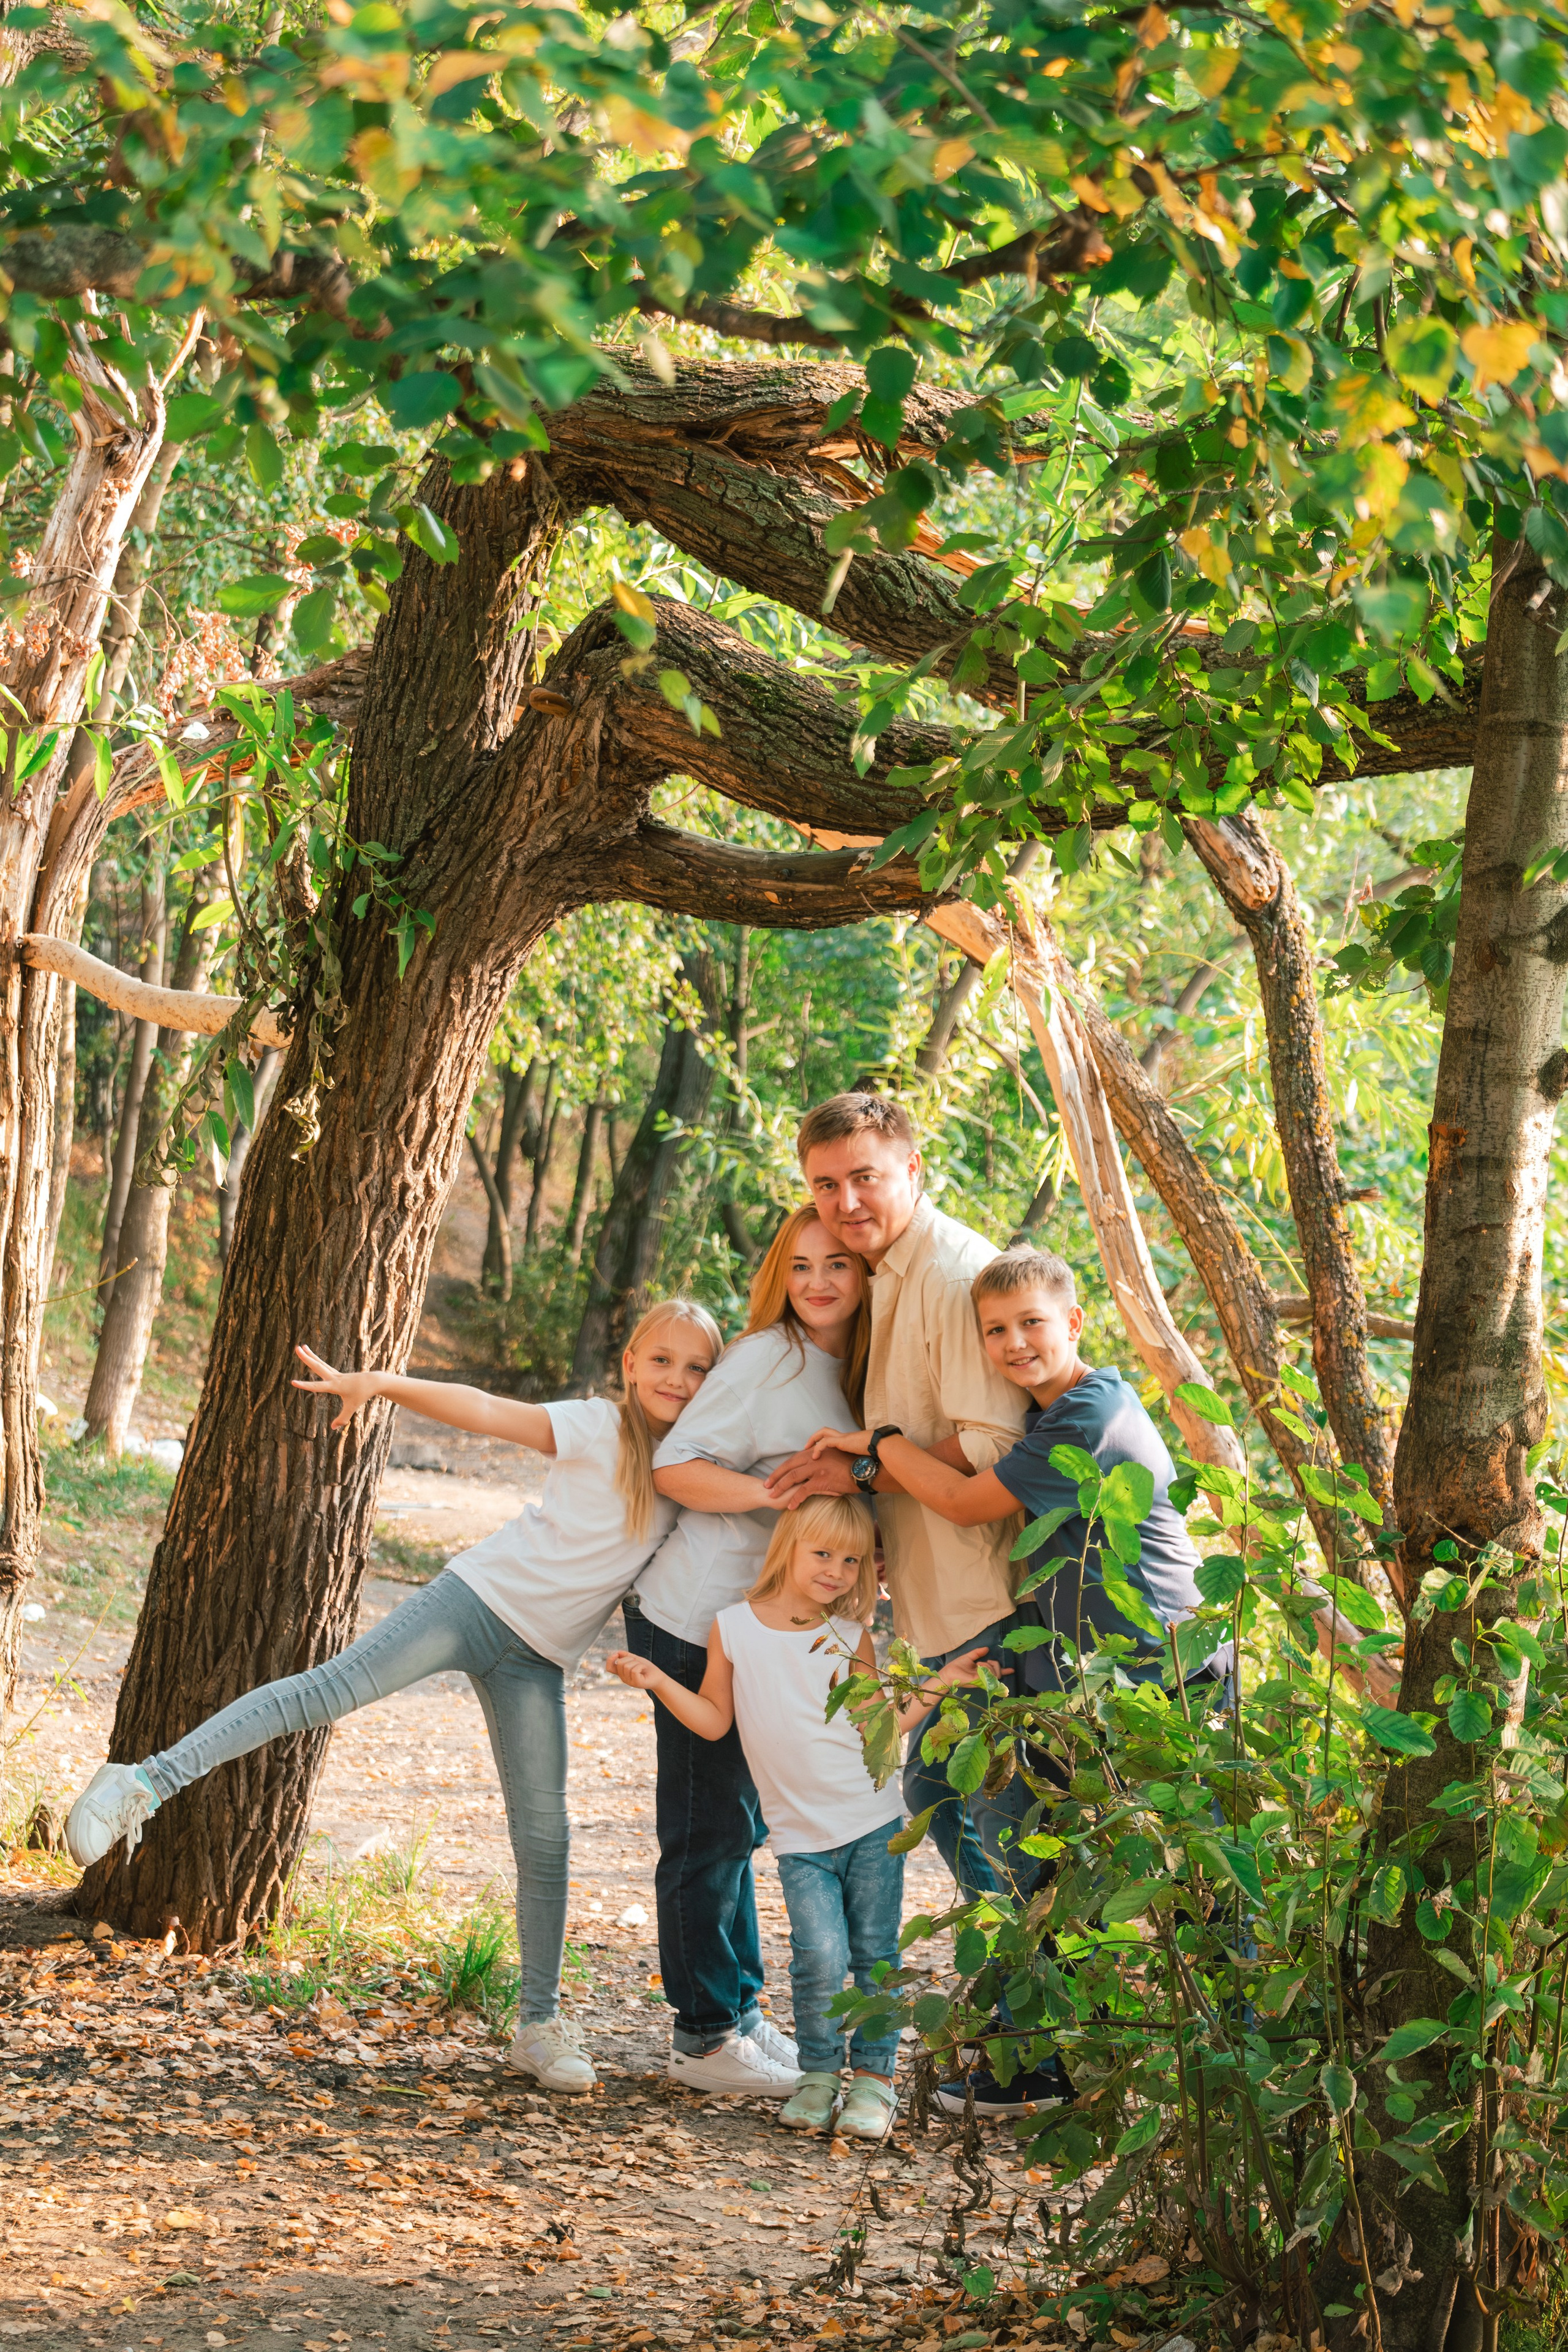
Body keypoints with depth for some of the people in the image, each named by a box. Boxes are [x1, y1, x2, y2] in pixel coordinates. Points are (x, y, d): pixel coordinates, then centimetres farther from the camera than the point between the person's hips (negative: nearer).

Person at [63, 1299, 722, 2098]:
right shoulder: (598, 1428, -7)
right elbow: (485, 1411, -16)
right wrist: (377, 1384, -29)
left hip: (539, 1659, 5)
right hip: (482, 1596, -5)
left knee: (544, 1839, 2)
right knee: (334, 1688, -20)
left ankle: (540, 2025, 9)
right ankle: (145, 1782, -21)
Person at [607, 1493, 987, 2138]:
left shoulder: (850, 1637, 4)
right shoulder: (734, 1627, 1)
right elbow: (714, 1721, 5)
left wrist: (939, 1683, 2)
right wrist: (658, 1683, -7)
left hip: (872, 1822, 1)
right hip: (800, 1836, -1)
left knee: (875, 1954, 2)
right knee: (820, 1956, -14)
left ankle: (874, 2076, 14)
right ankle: (818, 2074, 5)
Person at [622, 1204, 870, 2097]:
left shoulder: (849, 1371, 12)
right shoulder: (768, 1357, -14)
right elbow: (675, 1466, -17)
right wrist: (775, 1494, -27)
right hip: (695, 1620, -9)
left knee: (738, 1824, 16)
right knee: (708, 1829, -2)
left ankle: (739, 2014, 25)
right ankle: (706, 2035, 5)